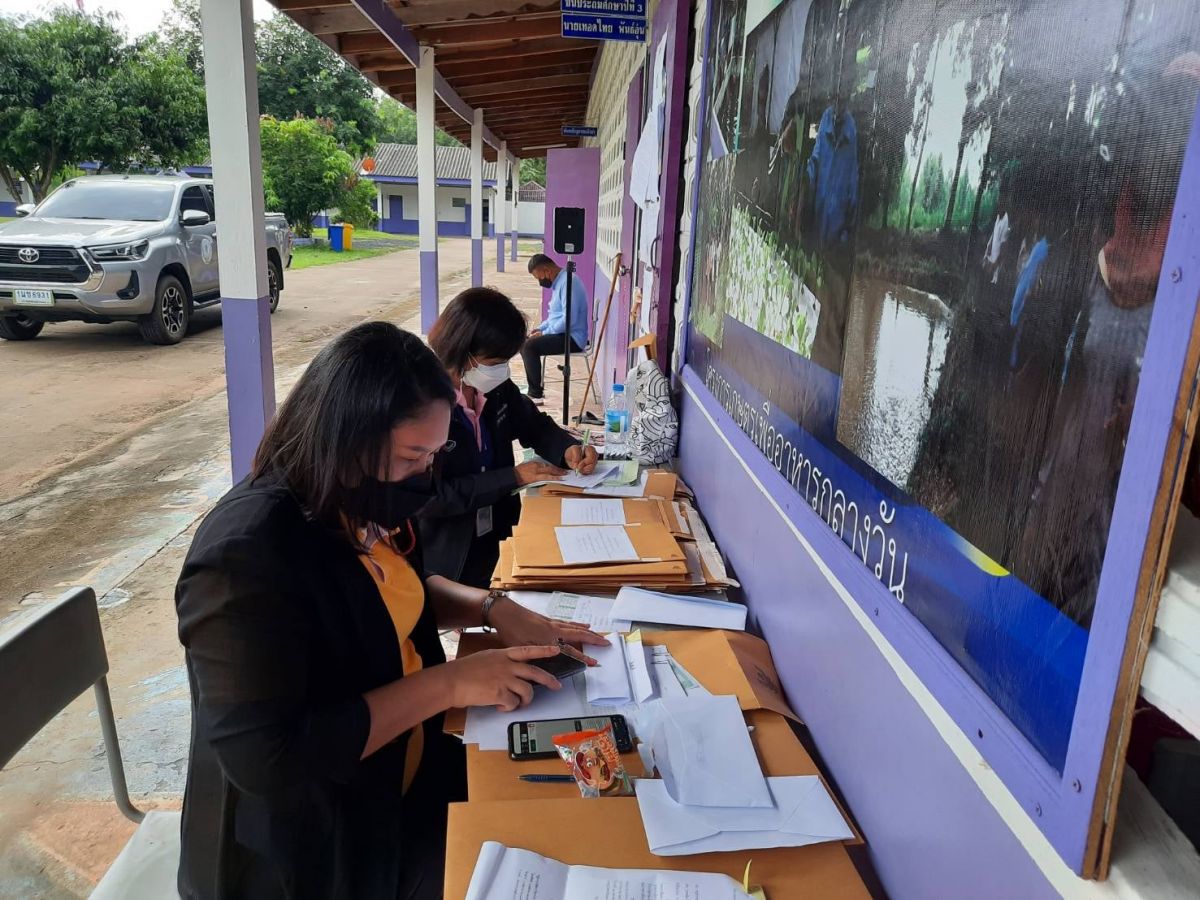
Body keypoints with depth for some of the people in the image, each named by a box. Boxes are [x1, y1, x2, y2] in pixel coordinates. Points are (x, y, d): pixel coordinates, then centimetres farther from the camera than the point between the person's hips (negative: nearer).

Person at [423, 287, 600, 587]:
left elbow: (535, 425, 15)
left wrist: (568, 448, -6)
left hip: (495, 541, 6)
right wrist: (513, 477, -19)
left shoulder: (496, 387, -2)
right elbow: (428, 497, -24)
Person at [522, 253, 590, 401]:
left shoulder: (568, 281, -19)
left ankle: (536, 393, -14)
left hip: (572, 338, -10)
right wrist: (540, 328, 8)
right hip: (562, 333, 10)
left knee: (529, 346, -22)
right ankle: (534, 386, 13)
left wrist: (544, 333, -17)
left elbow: (569, 319, -27)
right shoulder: (559, 281, 13)